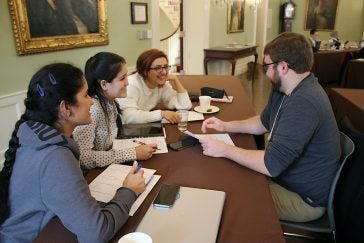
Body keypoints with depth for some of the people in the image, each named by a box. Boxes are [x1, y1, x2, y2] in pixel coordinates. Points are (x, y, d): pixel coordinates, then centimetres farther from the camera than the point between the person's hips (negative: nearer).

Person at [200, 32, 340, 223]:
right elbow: (264, 123, 14)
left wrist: (224, 150, -25)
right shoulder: (283, 89, 1)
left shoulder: (303, 103, -33)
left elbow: (271, 165, -35)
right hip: (285, 176, 9)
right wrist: (225, 126, 2)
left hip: (304, 199, -9)